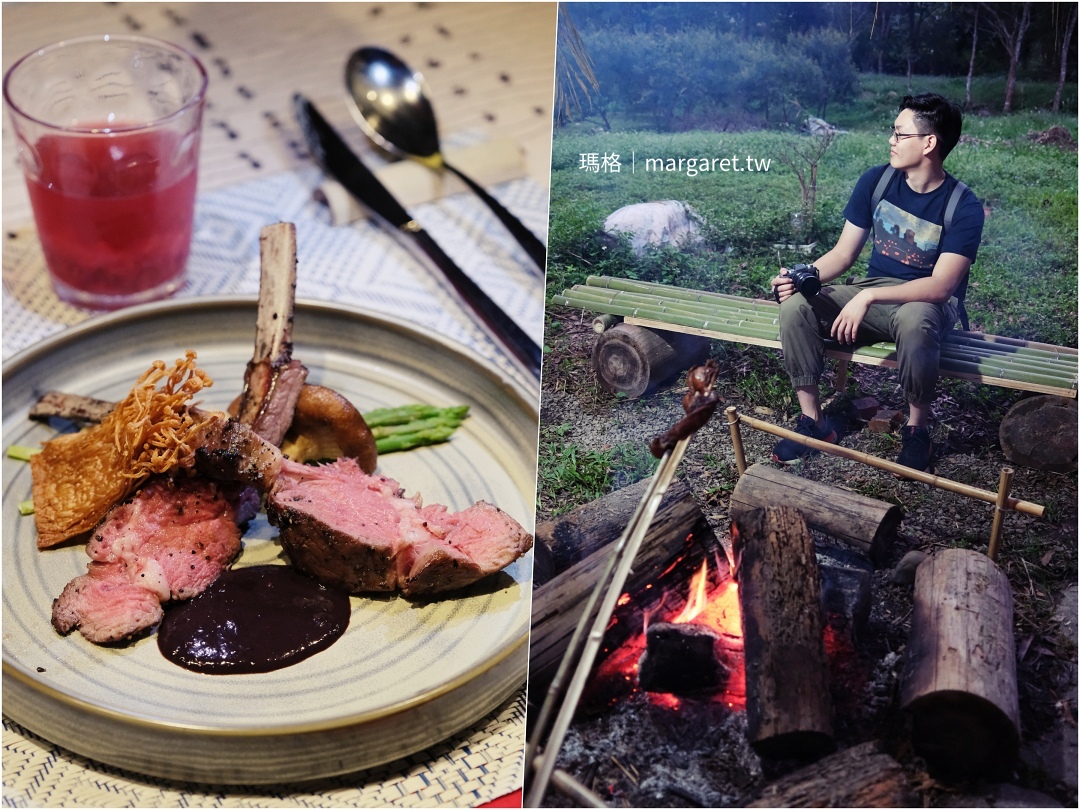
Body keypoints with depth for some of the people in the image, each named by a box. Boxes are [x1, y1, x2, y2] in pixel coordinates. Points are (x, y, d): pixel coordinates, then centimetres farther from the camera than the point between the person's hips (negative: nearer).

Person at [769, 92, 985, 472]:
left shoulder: (964, 208, -16)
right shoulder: (876, 181, -3)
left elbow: (941, 286, -23)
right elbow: (843, 254, 3)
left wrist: (868, 298, -32)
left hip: (927, 302, -4)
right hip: (872, 288, 5)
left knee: (914, 322, -41)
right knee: (795, 305, -21)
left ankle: (916, 428, -16)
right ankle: (812, 421, -10)